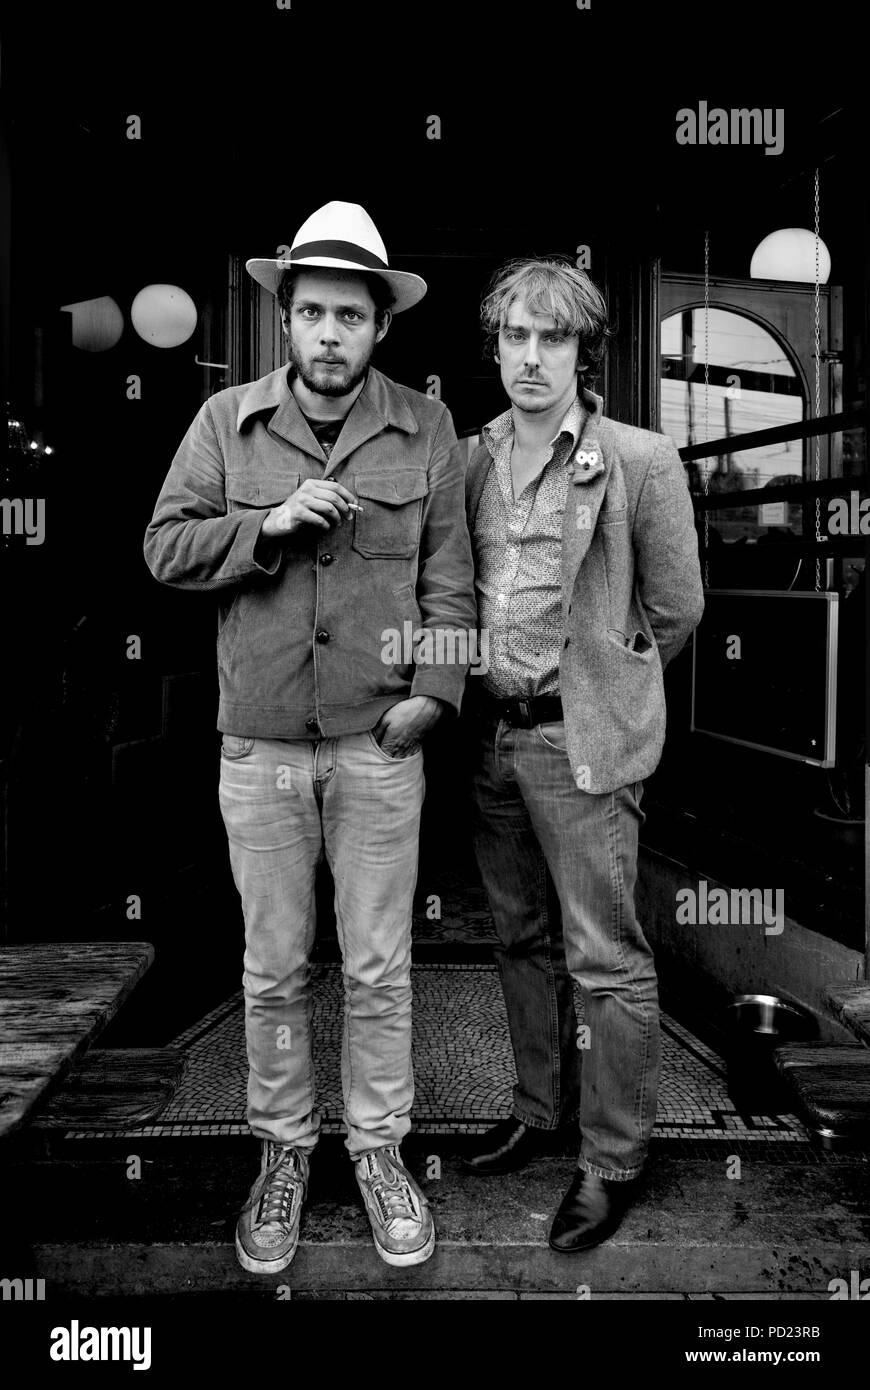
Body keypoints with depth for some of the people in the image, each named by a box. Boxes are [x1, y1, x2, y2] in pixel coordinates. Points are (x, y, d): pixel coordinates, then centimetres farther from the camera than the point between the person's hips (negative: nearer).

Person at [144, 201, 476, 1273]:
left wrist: (433, 691, -8)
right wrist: (270, 523, -14)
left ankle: (379, 1150, 30)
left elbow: (449, 574, 3)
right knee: (273, 970, 12)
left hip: (381, 745, 0)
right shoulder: (226, 421, 3)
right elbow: (165, 549, 1)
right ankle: (283, 1150, 32)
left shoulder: (426, 429, 3)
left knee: (379, 969, 10)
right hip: (259, 744, 1)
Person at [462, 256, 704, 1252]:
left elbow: (675, 609, 0)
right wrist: (467, 695, 9)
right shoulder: (472, 461, 7)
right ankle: (540, 1110, 35)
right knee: (522, 941, 18)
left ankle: (614, 1161, 18)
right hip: (491, 733, 6)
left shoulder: (641, 462, -7)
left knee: (606, 962, 2)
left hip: (581, 740, -5)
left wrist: (598, 686, 6)